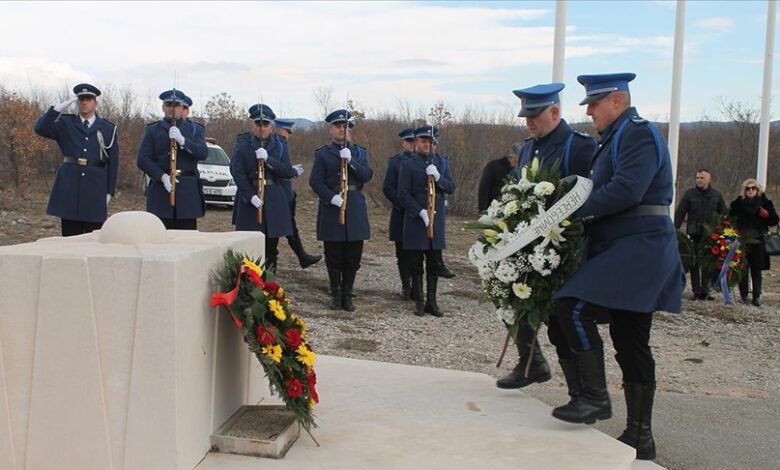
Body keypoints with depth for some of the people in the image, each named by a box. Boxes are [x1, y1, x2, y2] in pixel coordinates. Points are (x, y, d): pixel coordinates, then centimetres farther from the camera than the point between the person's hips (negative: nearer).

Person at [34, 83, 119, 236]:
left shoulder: (108, 129, 9)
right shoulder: (65, 124, 11)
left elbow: (113, 163, 7)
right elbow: (40, 129, -5)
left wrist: (109, 192, 2)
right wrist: (58, 108, -14)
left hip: (95, 190, -1)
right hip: (68, 189, 1)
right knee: (69, 236, 4)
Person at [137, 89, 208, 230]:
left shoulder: (194, 130, 14)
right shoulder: (152, 130, 11)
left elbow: (203, 153, -3)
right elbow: (142, 160, 2)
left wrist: (182, 140, -19)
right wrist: (163, 176, -13)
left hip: (188, 192, 1)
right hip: (160, 190, -1)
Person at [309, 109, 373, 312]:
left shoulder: (359, 152, 12)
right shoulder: (322, 154, 4)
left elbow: (367, 175, -2)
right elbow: (315, 181, -4)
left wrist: (350, 161, -16)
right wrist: (332, 197, -18)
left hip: (355, 209, 2)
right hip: (331, 208, -2)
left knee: (353, 257, 4)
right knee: (334, 257, 4)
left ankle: (347, 295, 16)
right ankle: (336, 295, 16)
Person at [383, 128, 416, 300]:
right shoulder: (394, 162, 4)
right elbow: (387, 187, -3)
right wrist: (403, 205, -11)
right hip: (401, 214, 0)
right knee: (403, 253, 6)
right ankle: (406, 286, 17)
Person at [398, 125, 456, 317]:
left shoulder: (441, 162, 11)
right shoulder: (408, 164, -1)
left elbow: (451, 188, 6)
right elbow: (403, 193, -7)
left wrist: (438, 177, -13)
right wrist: (421, 212, -16)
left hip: (437, 220, 3)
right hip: (415, 220, -3)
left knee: (434, 264, 7)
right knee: (416, 265, 3)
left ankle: (431, 301, 16)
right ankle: (419, 302, 11)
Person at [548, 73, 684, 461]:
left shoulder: (638, 133, -10)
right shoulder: (615, 138, 21)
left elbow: (626, 190, -23)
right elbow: (603, 192, 18)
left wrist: (576, 210, -16)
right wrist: (582, 212, 1)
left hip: (638, 249, -10)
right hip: (626, 251, 10)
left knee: (573, 307, -19)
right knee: (631, 346, 10)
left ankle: (595, 397, -9)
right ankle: (639, 437, 17)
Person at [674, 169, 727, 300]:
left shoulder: (716, 195, 7)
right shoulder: (690, 194, 0)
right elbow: (679, 213, -2)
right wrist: (675, 231, -10)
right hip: (694, 235, -1)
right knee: (694, 264, 1)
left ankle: (705, 290, 10)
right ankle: (696, 291, 7)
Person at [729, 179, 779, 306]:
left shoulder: (765, 203, 5)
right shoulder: (738, 203, 4)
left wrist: (767, 215, -12)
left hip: (758, 242, 0)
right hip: (742, 242, 0)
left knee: (756, 271, 4)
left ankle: (757, 297, 7)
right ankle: (744, 296, 9)